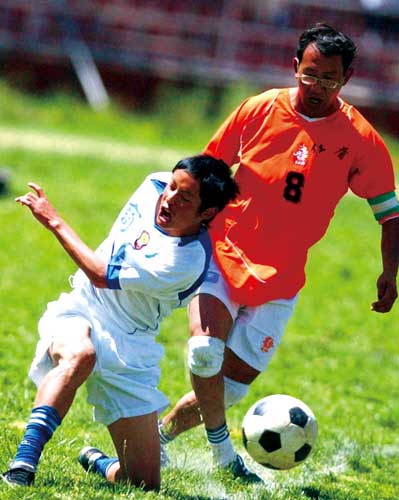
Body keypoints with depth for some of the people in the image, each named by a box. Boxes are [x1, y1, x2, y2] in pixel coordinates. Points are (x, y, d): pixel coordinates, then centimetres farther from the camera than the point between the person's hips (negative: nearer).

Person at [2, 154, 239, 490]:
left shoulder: (188, 261, -25)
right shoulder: (154, 186, -8)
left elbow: (102, 276, -22)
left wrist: (54, 221, -15)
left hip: (129, 350, -2)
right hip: (80, 313, 2)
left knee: (145, 484, -3)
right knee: (79, 354, -38)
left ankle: (97, 462, 32)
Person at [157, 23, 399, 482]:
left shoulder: (361, 141, -5)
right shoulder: (259, 110, -3)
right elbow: (208, 169, 10)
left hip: (280, 280, 1)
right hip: (224, 255, -1)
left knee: (229, 388, 0)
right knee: (205, 350, -25)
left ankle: (159, 435, 25)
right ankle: (222, 452, -5)